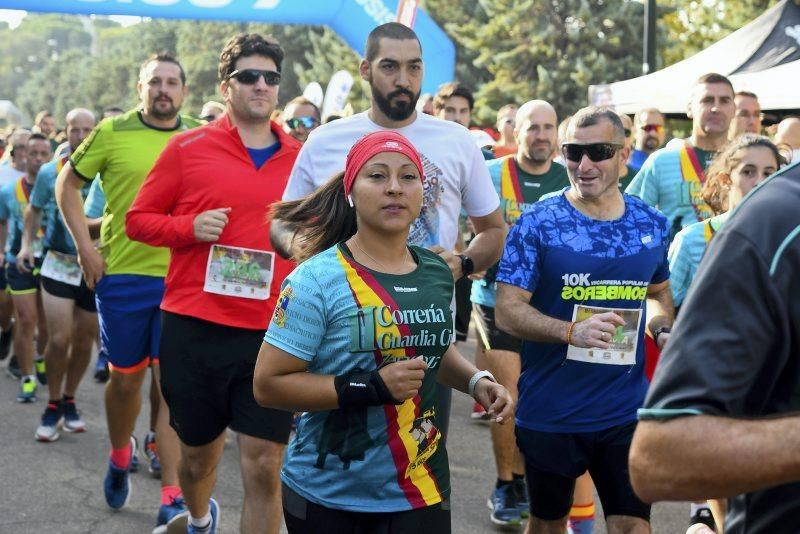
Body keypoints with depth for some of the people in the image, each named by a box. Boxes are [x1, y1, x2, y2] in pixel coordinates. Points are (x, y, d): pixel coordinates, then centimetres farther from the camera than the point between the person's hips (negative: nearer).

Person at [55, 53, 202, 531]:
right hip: (122, 276, 0)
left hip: (182, 279, 0)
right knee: (126, 378, 14)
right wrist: (86, 246, -3)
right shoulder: (113, 132, -2)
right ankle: (121, 456, 42)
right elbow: (68, 184, 6)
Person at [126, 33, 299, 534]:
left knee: (264, 465, -4)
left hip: (271, 333, 1)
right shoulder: (188, 148, 0)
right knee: (198, 451, 18)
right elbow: (139, 219, 3)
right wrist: (191, 226, -13)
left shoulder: (300, 159, 6)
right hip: (195, 327, 0)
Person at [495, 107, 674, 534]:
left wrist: (662, 329, -4)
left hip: (627, 413, 2)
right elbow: (507, 311, -13)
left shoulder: (652, 225, 2)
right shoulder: (538, 223, -10)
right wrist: (572, 331, -29)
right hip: (550, 413, -2)